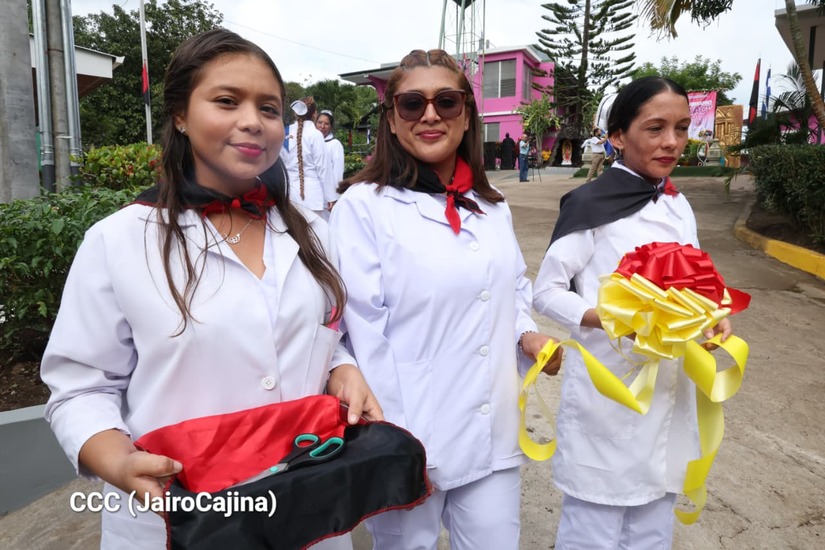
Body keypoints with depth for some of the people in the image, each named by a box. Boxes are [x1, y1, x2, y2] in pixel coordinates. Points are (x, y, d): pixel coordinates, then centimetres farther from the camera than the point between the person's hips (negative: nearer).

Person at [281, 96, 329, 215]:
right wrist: (327, 197, 2)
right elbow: (321, 167, -5)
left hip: (290, 192, 4)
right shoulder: (315, 134, -4)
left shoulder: (286, 133, 6)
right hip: (311, 193, -4)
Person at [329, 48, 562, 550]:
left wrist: (526, 333, 0)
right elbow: (363, 332, -13)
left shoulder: (492, 206, 8)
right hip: (410, 435, -4)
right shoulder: (365, 206, -11)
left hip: (493, 434, 5)